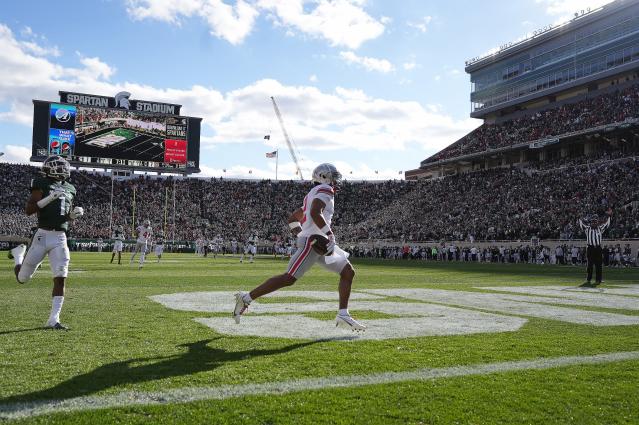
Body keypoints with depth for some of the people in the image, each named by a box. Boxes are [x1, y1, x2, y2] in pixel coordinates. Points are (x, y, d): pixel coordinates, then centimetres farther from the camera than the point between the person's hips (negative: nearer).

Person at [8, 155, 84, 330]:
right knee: (23, 278, 10)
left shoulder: (69, 189, 14)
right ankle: (19, 254, 44)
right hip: (43, 235, -4)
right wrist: (48, 198, -22)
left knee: (60, 279, -5)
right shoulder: (42, 185, -4)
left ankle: (53, 319, 1)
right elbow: (28, 210, -12)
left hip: (60, 238, 4)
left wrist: (75, 214, 2)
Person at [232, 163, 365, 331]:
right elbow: (315, 214, -22)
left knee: (348, 272, 7)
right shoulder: (325, 190, -3)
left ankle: (343, 315, 4)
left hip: (318, 244, 10)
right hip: (313, 241, -10)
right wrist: (330, 234, -19)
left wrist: (301, 235, 24)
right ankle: (246, 298, -5)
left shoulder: (313, 194, 26)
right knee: (289, 278, -13)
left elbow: (292, 218, 29)